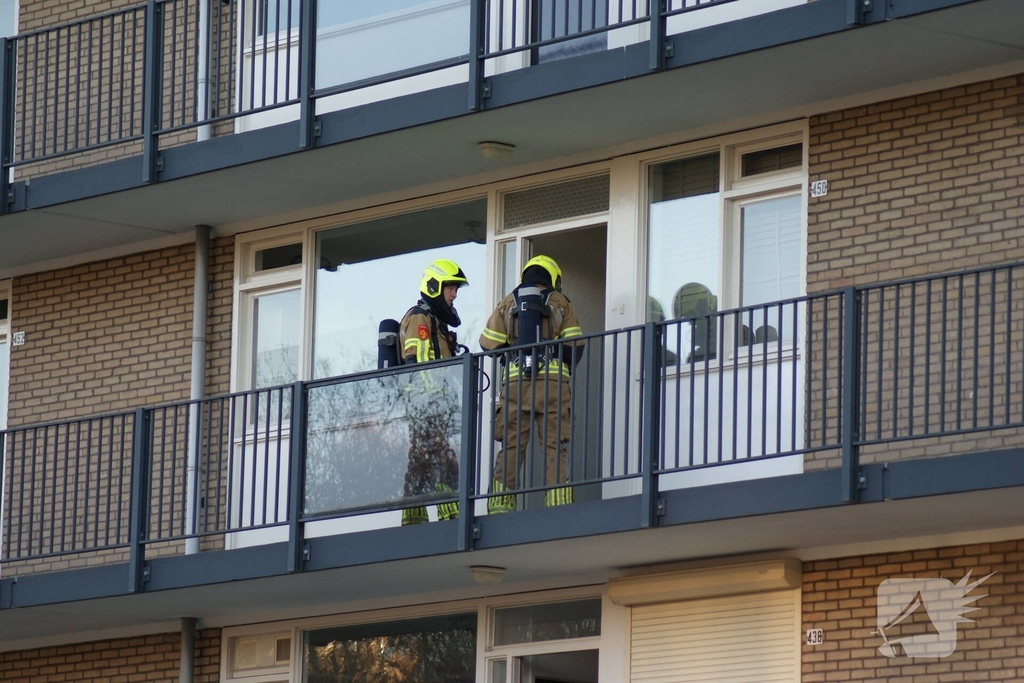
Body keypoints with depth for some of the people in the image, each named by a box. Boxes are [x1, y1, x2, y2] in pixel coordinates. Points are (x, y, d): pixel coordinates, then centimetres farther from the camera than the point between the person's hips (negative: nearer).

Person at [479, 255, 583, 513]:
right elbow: (575, 344, 3)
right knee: (554, 445, -2)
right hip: (552, 380, -1)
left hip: (516, 382, 1)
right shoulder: (560, 303, 10)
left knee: (510, 446, 3)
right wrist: (566, 367, 20)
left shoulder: (508, 303, 14)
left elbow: (488, 343, 9)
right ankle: (558, 504, -11)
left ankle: (500, 504, -5)